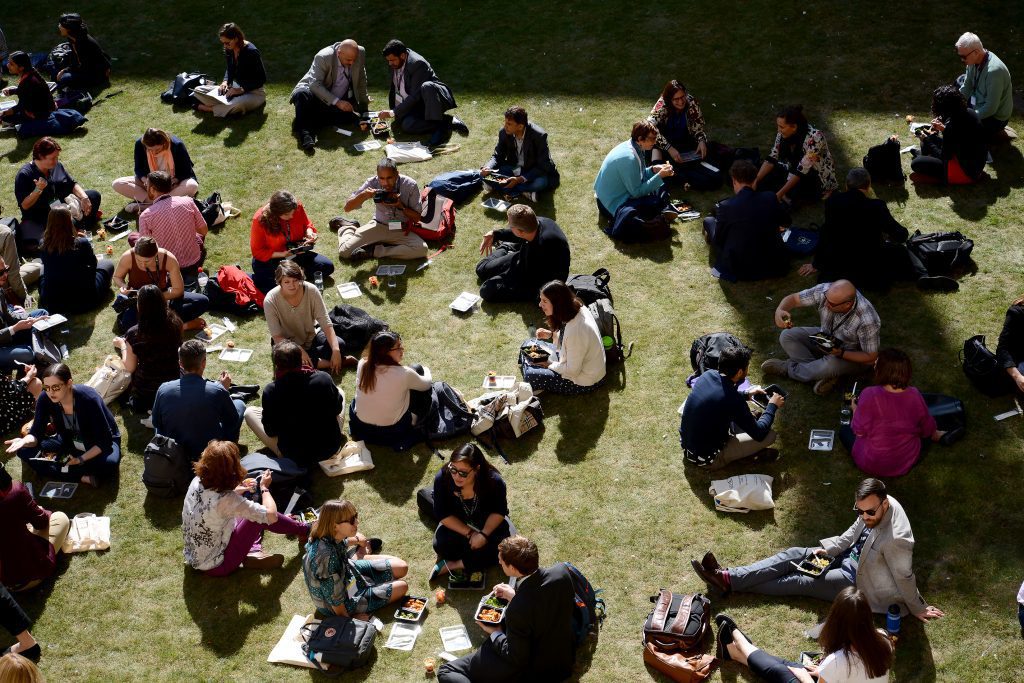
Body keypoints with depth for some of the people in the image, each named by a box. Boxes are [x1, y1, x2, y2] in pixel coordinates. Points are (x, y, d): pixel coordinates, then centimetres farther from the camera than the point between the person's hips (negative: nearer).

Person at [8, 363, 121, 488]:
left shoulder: (89, 399, -30)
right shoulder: (45, 400, -18)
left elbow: (104, 440, -25)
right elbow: (36, 434, -15)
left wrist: (81, 459, -34)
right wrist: (25, 441, -37)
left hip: (101, 444, -5)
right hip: (70, 442, 5)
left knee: (109, 463, -39)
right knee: (25, 451, -14)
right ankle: (82, 476, -23)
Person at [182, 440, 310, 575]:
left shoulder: (197, 482, -9)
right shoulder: (227, 500, -31)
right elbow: (271, 516, -22)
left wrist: (238, 490, 8)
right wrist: (264, 487, -6)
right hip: (216, 567, -7)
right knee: (262, 516, 1)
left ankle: (253, 552, 4)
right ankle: (302, 530, 23)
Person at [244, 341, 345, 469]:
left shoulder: (270, 391, -20)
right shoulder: (324, 378, -17)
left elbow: (271, 432, -9)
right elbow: (337, 409, 1)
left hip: (295, 457, -2)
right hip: (331, 448, 2)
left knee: (250, 412, 14)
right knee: (341, 393, 25)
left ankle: (281, 453, 7)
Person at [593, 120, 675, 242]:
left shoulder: (629, 145, 0)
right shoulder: (629, 158, -29)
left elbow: (638, 176, 14)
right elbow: (637, 192, -24)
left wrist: (653, 169, -4)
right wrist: (660, 176, -22)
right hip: (614, 204, -11)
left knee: (661, 188, 12)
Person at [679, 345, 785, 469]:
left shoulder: (707, 375, -8)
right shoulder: (733, 400, -29)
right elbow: (759, 434, -16)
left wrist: (746, 395, 21)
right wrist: (772, 406, -3)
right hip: (707, 460, -8)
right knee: (770, 435, -4)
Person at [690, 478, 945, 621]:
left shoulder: (895, 539, -37)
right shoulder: (875, 508, -12)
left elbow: (905, 578, -24)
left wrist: (917, 609, -13)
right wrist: (827, 549, -5)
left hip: (856, 580, -8)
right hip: (848, 557, 8)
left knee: (802, 582, -7)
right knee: (794, 555, -1)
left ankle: (730, 583, -2)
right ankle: (728, 577, -5)